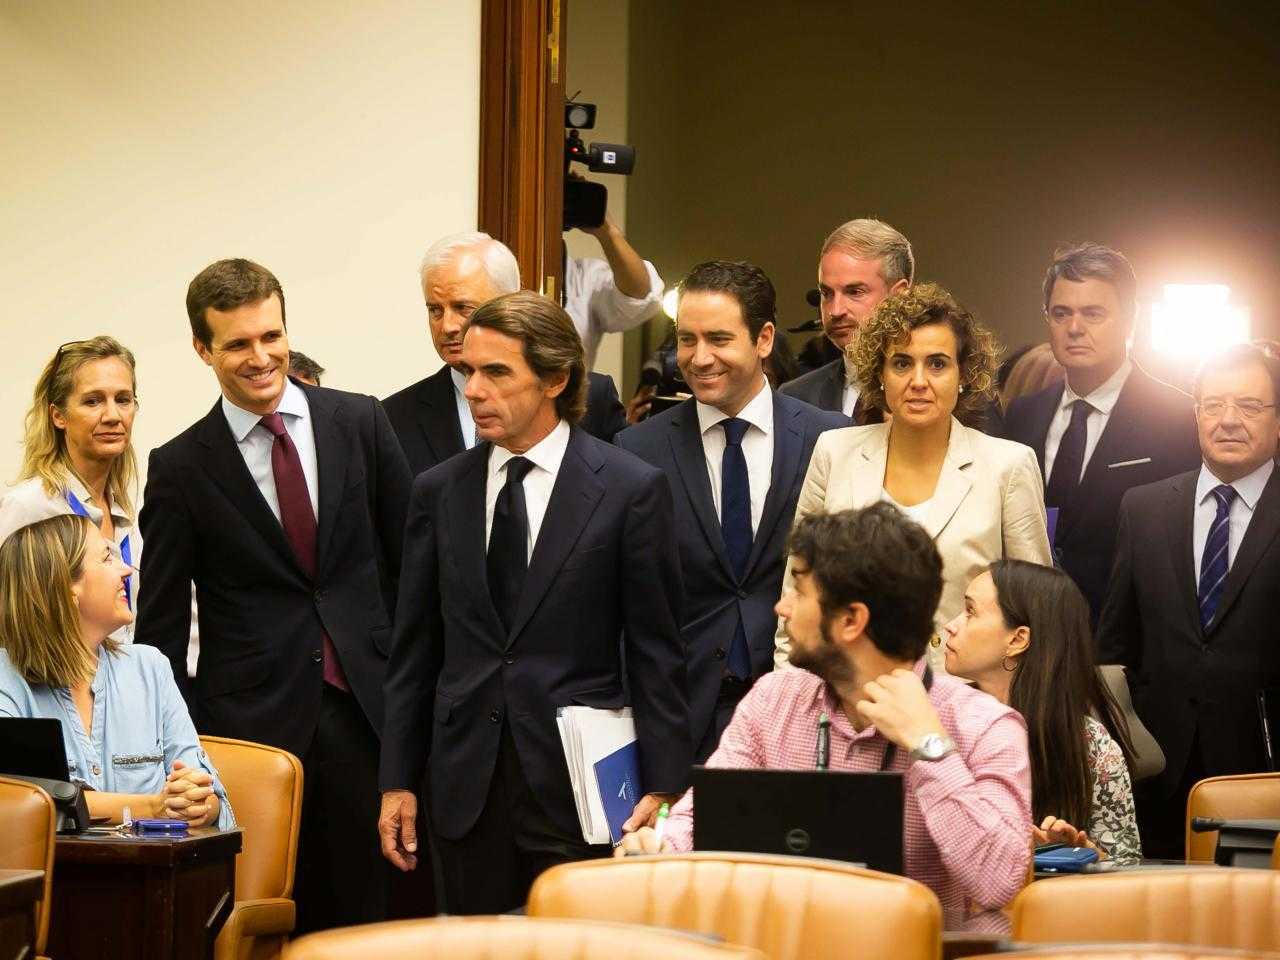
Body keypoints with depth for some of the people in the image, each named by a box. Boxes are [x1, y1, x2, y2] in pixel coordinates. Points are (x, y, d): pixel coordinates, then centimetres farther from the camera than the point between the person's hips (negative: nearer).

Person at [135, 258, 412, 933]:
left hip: (366, 706, 1)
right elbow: (160, 623, 4)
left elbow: (409, 558, 10)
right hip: (252, 719, -1)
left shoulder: (359, 422, 5)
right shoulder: (180, 467, 1)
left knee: (371, 907, 2)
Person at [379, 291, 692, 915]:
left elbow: (656, 653, -2)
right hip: (466, 786, 3)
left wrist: (662, 789, -6)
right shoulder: (438, 492, 9)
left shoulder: (631, 489, -2)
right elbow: (415, 649, 12)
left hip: (580, 784, -3)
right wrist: (397, 782, 7)